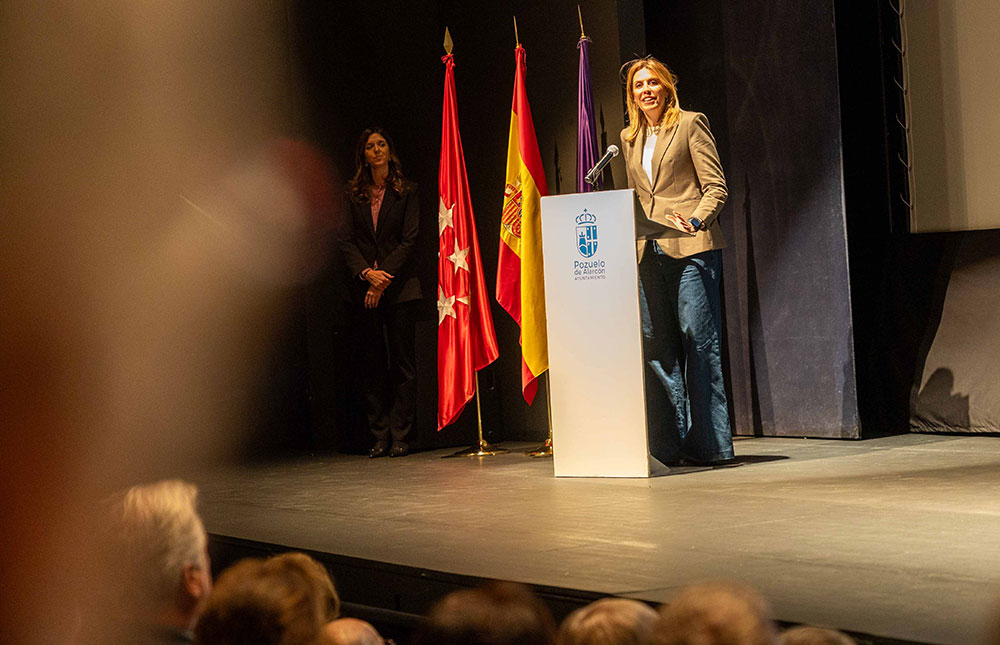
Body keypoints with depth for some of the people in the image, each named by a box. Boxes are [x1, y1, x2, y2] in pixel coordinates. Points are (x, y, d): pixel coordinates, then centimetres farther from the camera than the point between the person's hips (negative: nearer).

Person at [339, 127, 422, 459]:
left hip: (399, 287, -2)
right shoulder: (354, 195, 9)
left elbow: (408, 241, -4)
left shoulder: (407, 192, 3)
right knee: (372, 363, 3)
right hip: (364, 288, 2)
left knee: (402, 361, -2)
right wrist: (366, 273, -12)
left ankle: (399, 435, 2)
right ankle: (379, 436, 8)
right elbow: (347, 241, 4)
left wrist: (383, 278, -12)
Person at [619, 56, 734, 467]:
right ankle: (671, 444, 8)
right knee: (656, 345, 3)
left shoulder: (690, 125, 2)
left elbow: (716, 186, -3)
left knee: (699, 340, -8)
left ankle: (709, 444, -4)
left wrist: (695, 221, -19)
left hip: (691, 248, -6)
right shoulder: (629, 139, 19)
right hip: (649, 253, 6)